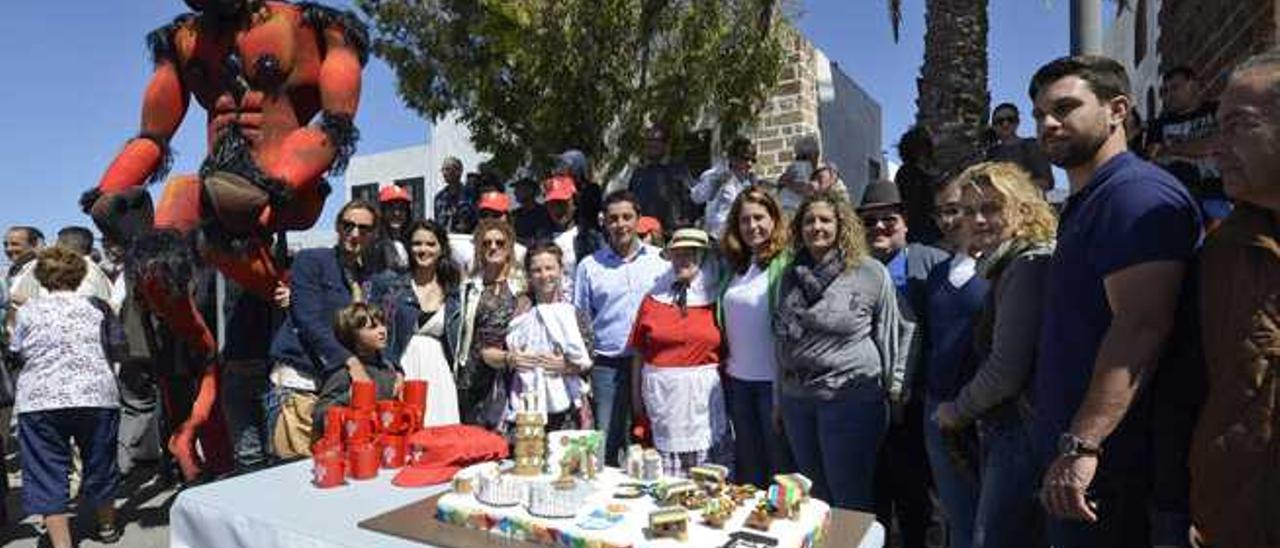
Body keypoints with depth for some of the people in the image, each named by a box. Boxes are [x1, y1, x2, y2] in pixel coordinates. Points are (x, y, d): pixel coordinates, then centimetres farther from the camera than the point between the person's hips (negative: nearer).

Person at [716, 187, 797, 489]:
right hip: (738, 378, 7)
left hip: (773, 380, -6)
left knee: (780, 463, 9)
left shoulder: (785, 265, -13)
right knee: (748, 465, 21)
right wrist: (724, 363, 9)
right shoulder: (734, 266, 8)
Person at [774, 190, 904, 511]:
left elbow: (890, 337, -2)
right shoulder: (791, 276, 10)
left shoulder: (871, 273, -6)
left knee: (850, 498, 5)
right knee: (814, 494, 18)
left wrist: (894, 391, -2)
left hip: (851, 397, -5)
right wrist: (779, 398, 18)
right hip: (797, 397, 6)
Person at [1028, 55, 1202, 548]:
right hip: (1070, 452, 9)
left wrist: (1082, 445, -29)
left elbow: (1141, 330, -25)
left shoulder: (1136, 194, -14)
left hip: (1110, 465, -9)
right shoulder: (1085, 203, 17)